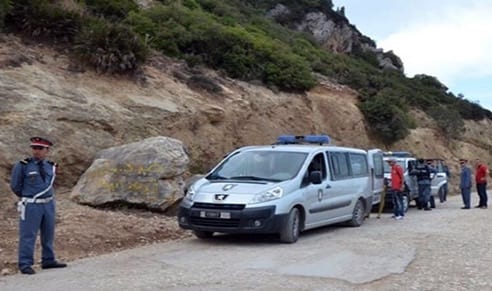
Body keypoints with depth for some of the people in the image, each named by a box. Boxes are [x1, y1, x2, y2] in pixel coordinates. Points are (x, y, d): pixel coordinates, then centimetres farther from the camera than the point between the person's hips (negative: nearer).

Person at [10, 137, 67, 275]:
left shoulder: (51, 166, 5)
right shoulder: (22, 166, -9)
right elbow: (15, 186, 0)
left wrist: (48, 197, 12)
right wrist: (27, 198, 9)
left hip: (49, 205, 5)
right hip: (31, 206, -5)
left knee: (48, 234, 14)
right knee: (28, 235, -2)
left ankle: (48, 261, 27)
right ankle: (25, 265, 6)